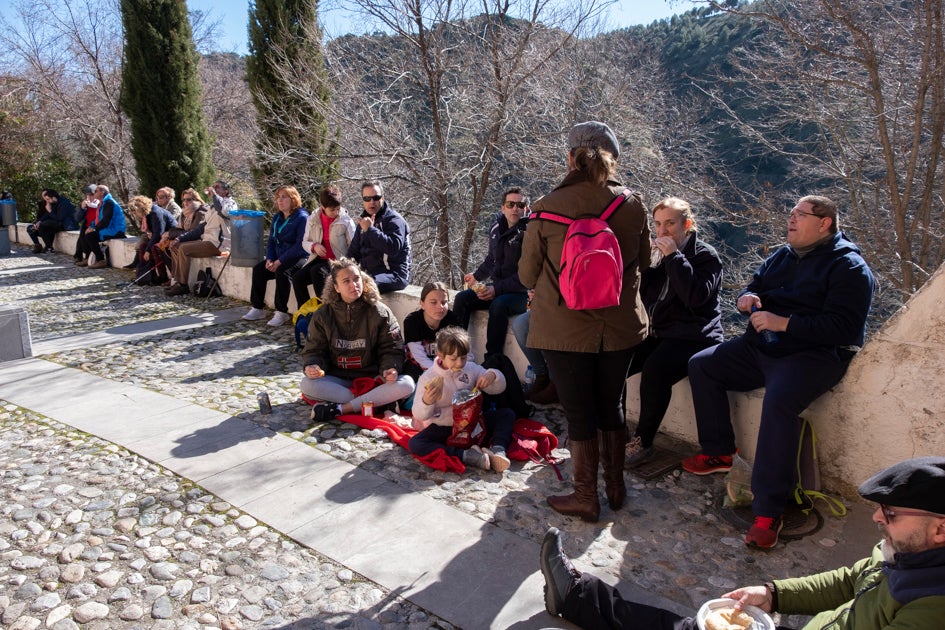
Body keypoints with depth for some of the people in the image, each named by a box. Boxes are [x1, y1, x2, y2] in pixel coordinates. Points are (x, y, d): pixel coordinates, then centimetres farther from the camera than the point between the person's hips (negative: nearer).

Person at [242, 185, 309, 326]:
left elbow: (301, 245, -20)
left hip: (298, 258, -8)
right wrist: (270, 259, -4)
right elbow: (271, 241, 15)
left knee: (282, 271, -33)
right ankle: (258, 308, -3)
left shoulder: (302, 217, -12)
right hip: (279, 258, 8)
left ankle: (282, 312, -26)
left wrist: (280, 261, -22)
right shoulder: (277, 218, 13)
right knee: (258, 269, -9)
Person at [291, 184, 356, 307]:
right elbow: (305, 242, 12)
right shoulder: (313, 219, 5)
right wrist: (314, 246, -12)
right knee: (297, 278, -20)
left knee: (317, 271, -33)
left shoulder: (346, 221, -6)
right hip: (319, 259, 4)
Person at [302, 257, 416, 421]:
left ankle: (340, 409, -29)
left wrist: (390, 368, -24)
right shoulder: (322, 316, 2)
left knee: (406, 384, -29)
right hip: (337, 379, 1)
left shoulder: (380, 312, -3)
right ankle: (378, 401, -28)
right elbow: (314, 350, 4)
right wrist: (310, 366, -19)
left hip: (372, 378, -1)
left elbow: (391, 349, -2)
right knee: (307, 384, -29)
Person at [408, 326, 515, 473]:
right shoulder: (428, 378, -10)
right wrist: (426, 402, -36)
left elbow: (499, 388, 4)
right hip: (444, 427, -3)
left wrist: (492, 375, -19)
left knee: (507, 414, -7)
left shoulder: (472, 369, 1)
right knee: (414, 444, -31)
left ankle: (498, 450, -31)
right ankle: (466, 455, -40)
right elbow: (420, 415, -12)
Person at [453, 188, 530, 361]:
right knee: (462, 298, -13)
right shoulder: (496, 229, 10)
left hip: (521, 293, -7)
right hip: (496, 287, 7)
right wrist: (477, 276, 26)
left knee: (498, 305, -35)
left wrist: (497, 289, -23)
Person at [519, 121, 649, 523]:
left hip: (564, 329, -3)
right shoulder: (632, 206, -5)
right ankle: (615, 486, 35)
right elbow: (643, 261, 10)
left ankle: (585, 498, 21)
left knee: (579, 413, 9)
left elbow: (527, 275, -3)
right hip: (620, 327, 3)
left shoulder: (547, 208, -13)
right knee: (611, 406, 19)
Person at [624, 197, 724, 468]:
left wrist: (674, 257, -17)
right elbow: (636, 294, 10)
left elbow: (696, 296, -20)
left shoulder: (705, 255, -3)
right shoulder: (656, 252, 14)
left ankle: (643, 442, -19)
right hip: (654, 332, 6)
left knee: (654, 370, -34)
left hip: (691, 337, -6)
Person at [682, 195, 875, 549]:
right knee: (701, 365, 0)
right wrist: (748, 298, -2)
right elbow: (755, 287, 24)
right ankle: (719, 453, 9)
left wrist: (783, 323, -25)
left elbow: (843, 328, -20)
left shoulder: (848, 267, -9)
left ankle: (768, 511, -30)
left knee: (779, 401, -36)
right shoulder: (782, 257, 15)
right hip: (761, 347, 9)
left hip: (813, 356, -8)